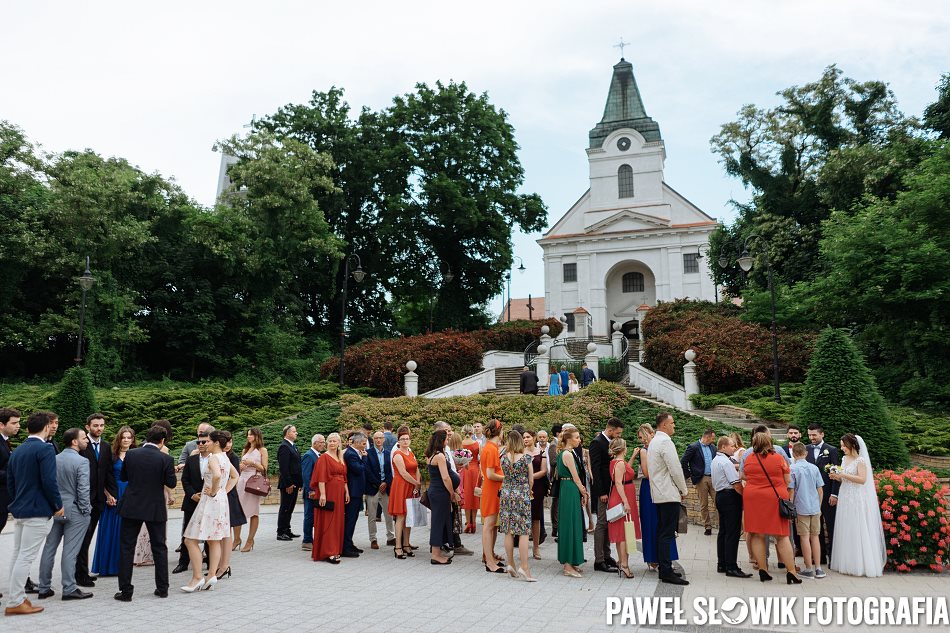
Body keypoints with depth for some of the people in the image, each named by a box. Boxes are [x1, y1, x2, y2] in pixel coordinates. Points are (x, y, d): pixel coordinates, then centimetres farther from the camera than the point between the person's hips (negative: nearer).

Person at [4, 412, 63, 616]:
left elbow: (10, 483, 16)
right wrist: (58, 505, -9)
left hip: (19, 510, 9)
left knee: (18, 554, 15)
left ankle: (17, 596, 23)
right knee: (26, 557, -3)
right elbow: (49, 481, -20)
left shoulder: (16, 451, 12)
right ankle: (15, 603, 1)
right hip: (38, 511, -9)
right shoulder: (45, 449, -14)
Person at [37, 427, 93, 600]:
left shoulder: (53, 459, 5)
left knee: (49, 549, 13)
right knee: (69, 552, -2)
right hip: (74, 511, -6)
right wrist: (86, 511, -6)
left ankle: (44, 588, 20)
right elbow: (83, 489, -17)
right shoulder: (81, 462, -15)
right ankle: (69, 589, 4)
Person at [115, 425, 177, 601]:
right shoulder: (165, 459, -12)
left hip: (132, 507, 1)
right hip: (156, 509, -1)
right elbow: (171, 483, -5)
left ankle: (125, 591, 9)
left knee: (127, 548, 9)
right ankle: (162, 588, 18)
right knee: (159, 548, 12)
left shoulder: (131, 454, -5)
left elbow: (122, 477, 7)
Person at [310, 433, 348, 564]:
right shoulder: (324, 457, -7)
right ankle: (328, 553, -3)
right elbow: (321, 477, -15)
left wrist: (346, 492, 9)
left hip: (339, 494, 7)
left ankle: (335, 550, 19)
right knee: (327, 522, -4)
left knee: (338, 522, 11)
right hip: (328, 493, -7)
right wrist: (322, 494, -23)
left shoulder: (341, 459, 15)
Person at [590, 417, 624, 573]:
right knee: (602, 524, -5)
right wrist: (602, 492, -19)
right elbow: (595, 469, -18)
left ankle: (606, 556, 23)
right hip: (602, 490, -9)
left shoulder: (611, 443, 12)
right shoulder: (597, 443, -14)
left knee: (608, 524, 14)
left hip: (611, 489, 9)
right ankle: (599, 561, 1)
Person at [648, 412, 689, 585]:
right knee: (667, 534, -9)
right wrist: (683, 490, -4)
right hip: (669, 494, -10)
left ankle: (663, 568, 18)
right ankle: (666, 572, -8)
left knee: (662, 532, 12)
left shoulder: (654, 441, 16)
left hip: (659, 494, 10)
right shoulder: (665, 442, -15)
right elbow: (675, 469, -17)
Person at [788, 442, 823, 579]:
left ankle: (808, 569, 7)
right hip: (815, 507, 4)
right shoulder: (814, 468, 2)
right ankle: (818, 568, 15)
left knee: (805, 537, 2)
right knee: (815, 536, 12)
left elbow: (791, 491, -8)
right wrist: (819, 507, 18)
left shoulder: (792, 469, -9)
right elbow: (820, 490, 6)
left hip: (801, 508, -4)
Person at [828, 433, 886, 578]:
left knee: (857, 531, -2)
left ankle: (859, 564, 7)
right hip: (845, 498, 7)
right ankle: (846, 562, 16)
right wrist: (836, 477, 0)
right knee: (845, 531, 9)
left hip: (857, 499, -7)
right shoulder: (844, 459, 11)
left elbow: (862, 479, -20)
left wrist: (843, 475, -20)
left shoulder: (860, 460, -10)